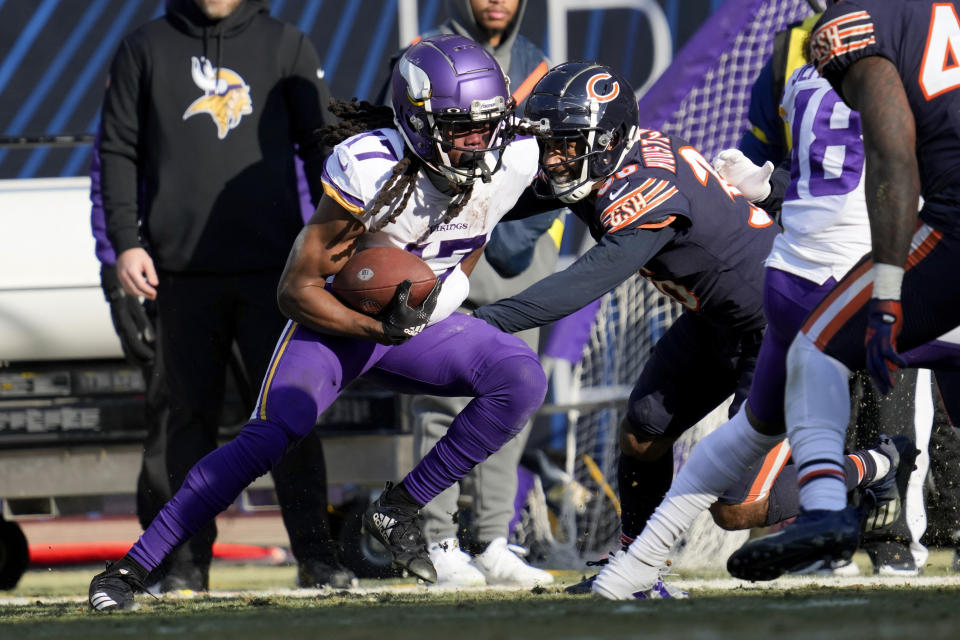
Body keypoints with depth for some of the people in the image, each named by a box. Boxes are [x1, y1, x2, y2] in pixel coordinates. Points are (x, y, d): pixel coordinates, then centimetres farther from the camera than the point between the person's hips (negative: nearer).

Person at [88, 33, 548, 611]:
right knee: (268, 438, -22)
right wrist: (382, 329, -36)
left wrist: (453, 285, 4)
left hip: (422, 323, 5)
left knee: (522, 380, -20)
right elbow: (297, 290, -24)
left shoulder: (512, 164, -16)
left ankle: (400, 508, -7)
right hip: (338, 318, -5)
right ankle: (131, 568, -14)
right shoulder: (371, 170, -30)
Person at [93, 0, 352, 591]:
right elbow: (118, 153, 9)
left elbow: (324, 148, 11)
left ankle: (315, 554, 0)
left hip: (271, 268, 0)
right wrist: (125, 243, -3)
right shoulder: (148, 49, 10)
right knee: (183, 413, 2)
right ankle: (184, 559, 7)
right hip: (181, 270, 0)